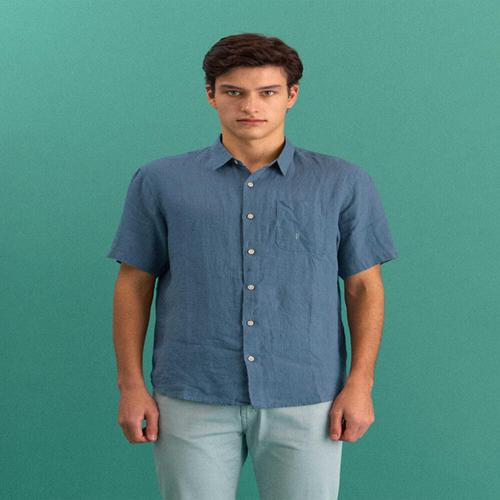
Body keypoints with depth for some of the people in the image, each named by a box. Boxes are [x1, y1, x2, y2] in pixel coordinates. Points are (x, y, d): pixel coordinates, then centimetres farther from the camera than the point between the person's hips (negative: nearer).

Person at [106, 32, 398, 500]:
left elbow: (364, 286, 7)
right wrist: (131, 384, 0)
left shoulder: (344, 184, 5)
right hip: (193, 403, 0)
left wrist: (360, 382, -1)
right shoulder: (160, 181, 5)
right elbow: (133, 285, 6)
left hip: (305, 403, 0)